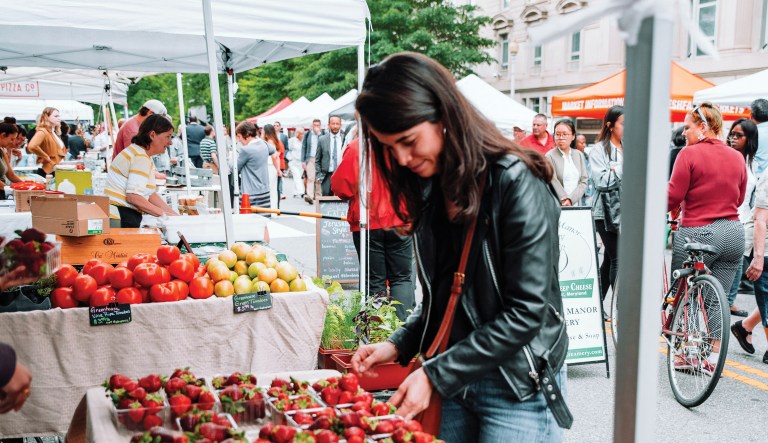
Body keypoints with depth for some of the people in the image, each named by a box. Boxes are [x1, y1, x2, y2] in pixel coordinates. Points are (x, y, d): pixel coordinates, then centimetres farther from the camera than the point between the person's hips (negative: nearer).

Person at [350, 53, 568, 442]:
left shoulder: (518, 184, -18)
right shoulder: (429, 190, 4)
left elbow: (527, 312, -20)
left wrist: (435, 374, -19)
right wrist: (399, 345, -3)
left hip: (517, 390, -6)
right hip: (450, 384, 6)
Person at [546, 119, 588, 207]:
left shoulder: (579, 155, 11)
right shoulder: (549, 157, -2)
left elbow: (583, 182, 5)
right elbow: (554, 184, -8)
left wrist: (571, 199, -10)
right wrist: (565, 203, -15)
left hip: (576, 204, 4)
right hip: (557, 206, -4)